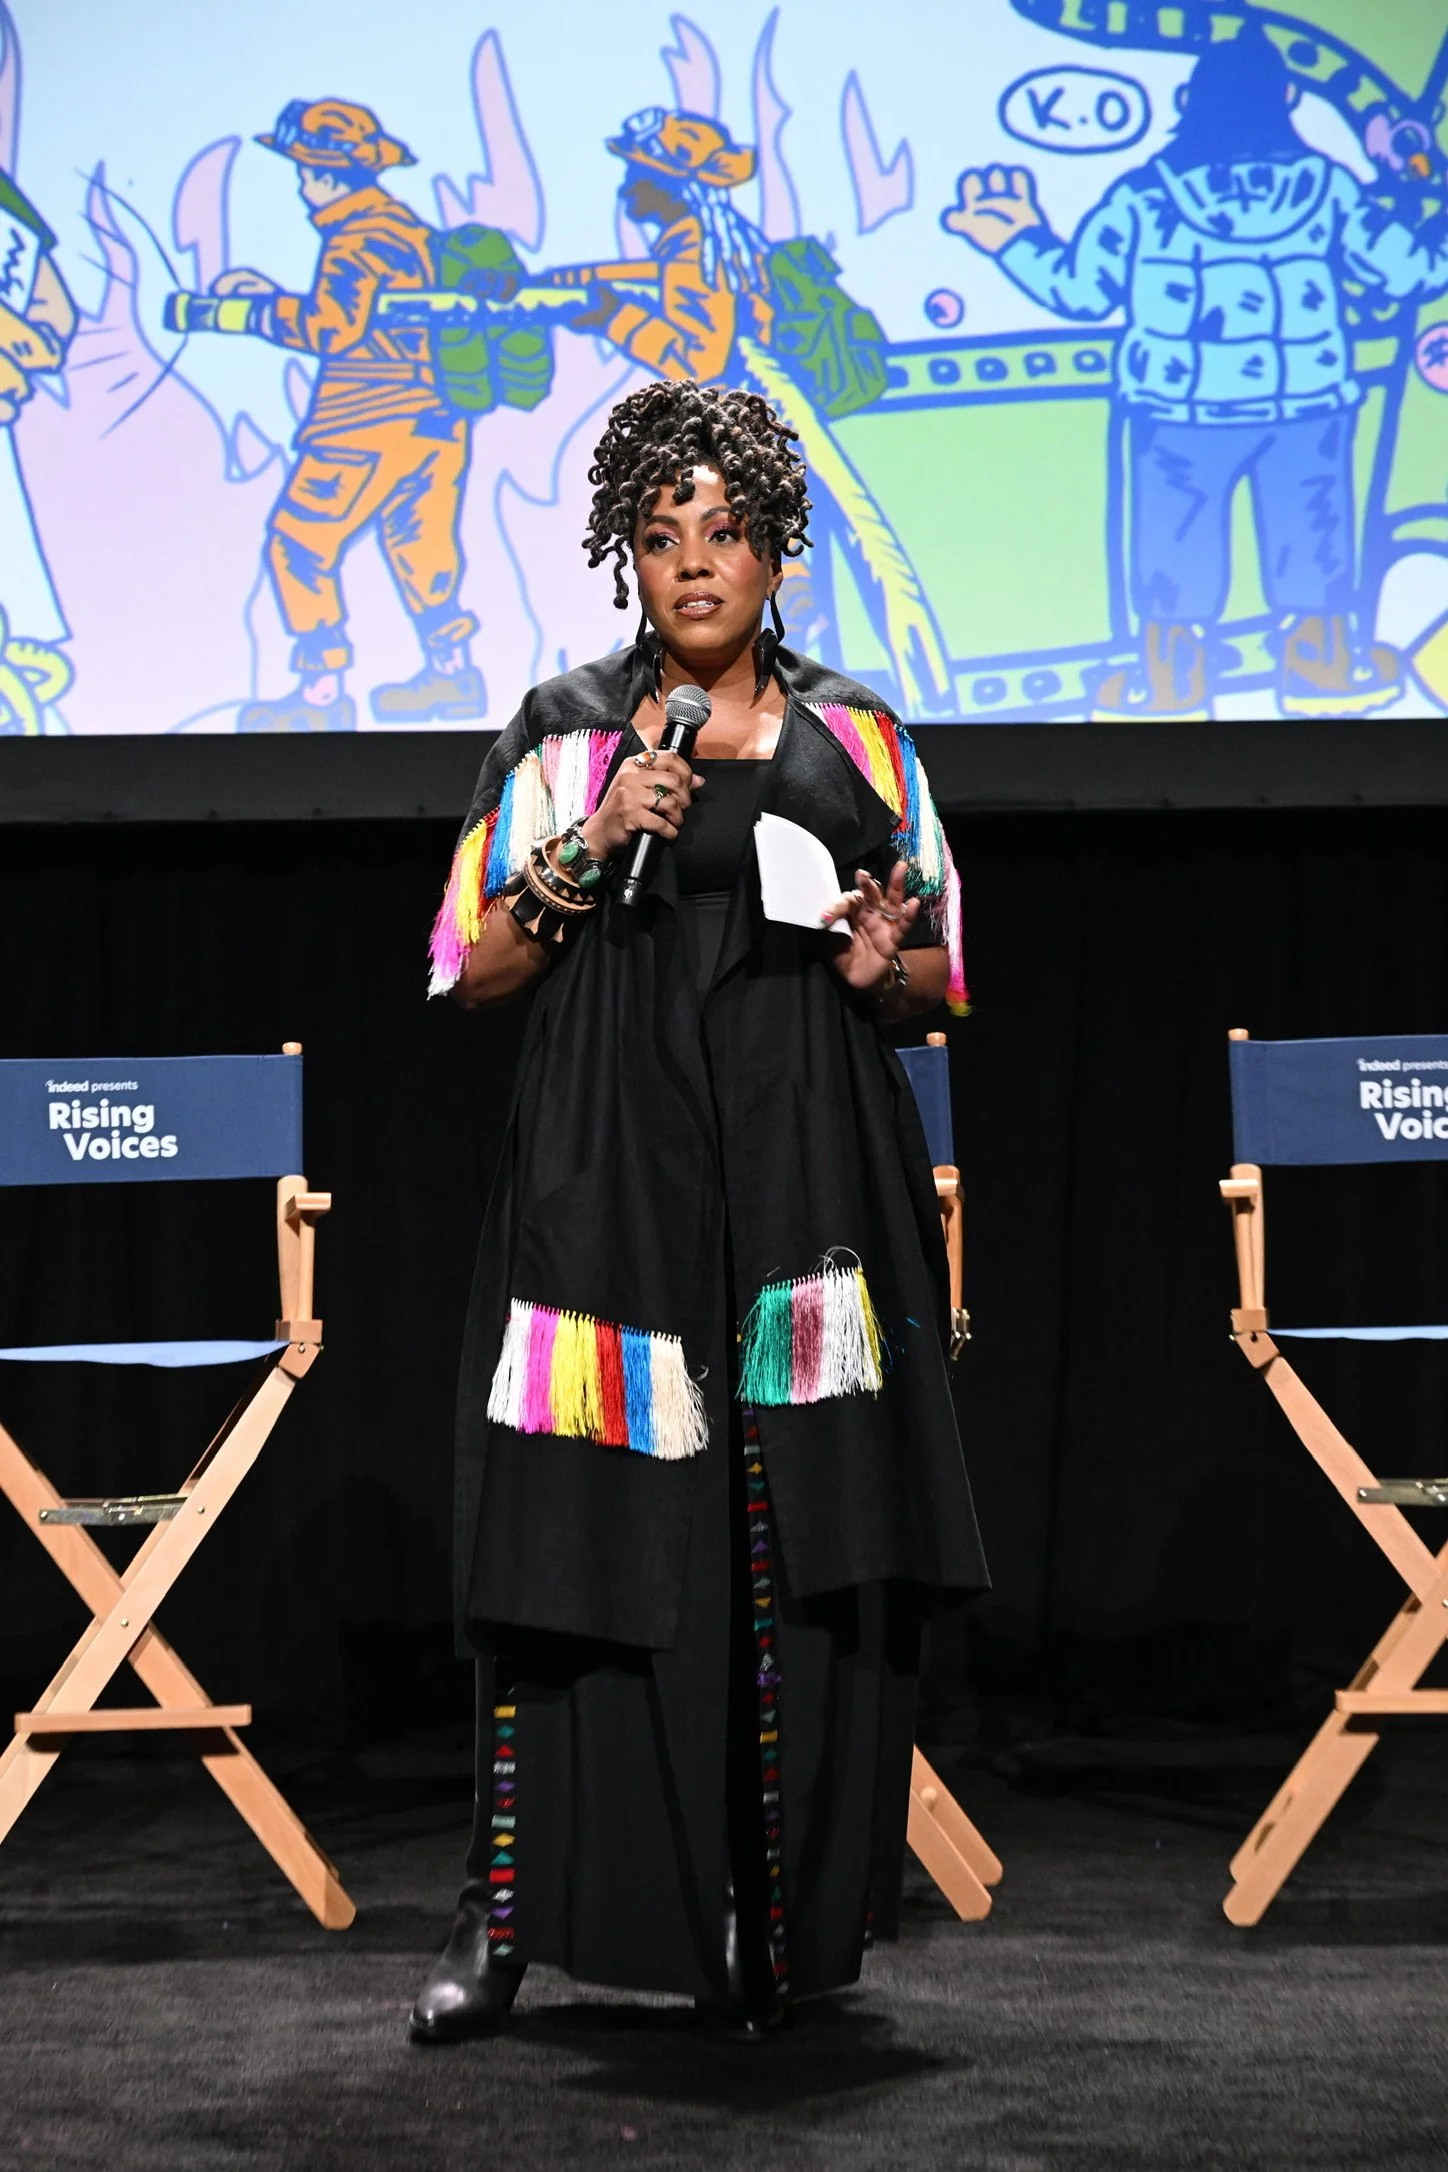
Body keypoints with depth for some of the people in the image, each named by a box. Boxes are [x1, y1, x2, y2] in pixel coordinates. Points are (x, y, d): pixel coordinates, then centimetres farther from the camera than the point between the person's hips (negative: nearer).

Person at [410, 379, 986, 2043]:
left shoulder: (854, 738, 12)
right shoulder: (567, 731, 9)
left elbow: (940, 972, 16)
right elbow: (478, 970, 5)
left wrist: (885, 965, -7)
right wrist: (587, 851, -10)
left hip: (807, 1185, 1)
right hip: (610, 1180, -1)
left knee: (804, 1556, -4)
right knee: (582, 1539, -6)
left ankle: (782, 1924, 5)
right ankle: (505, 1919, 0)